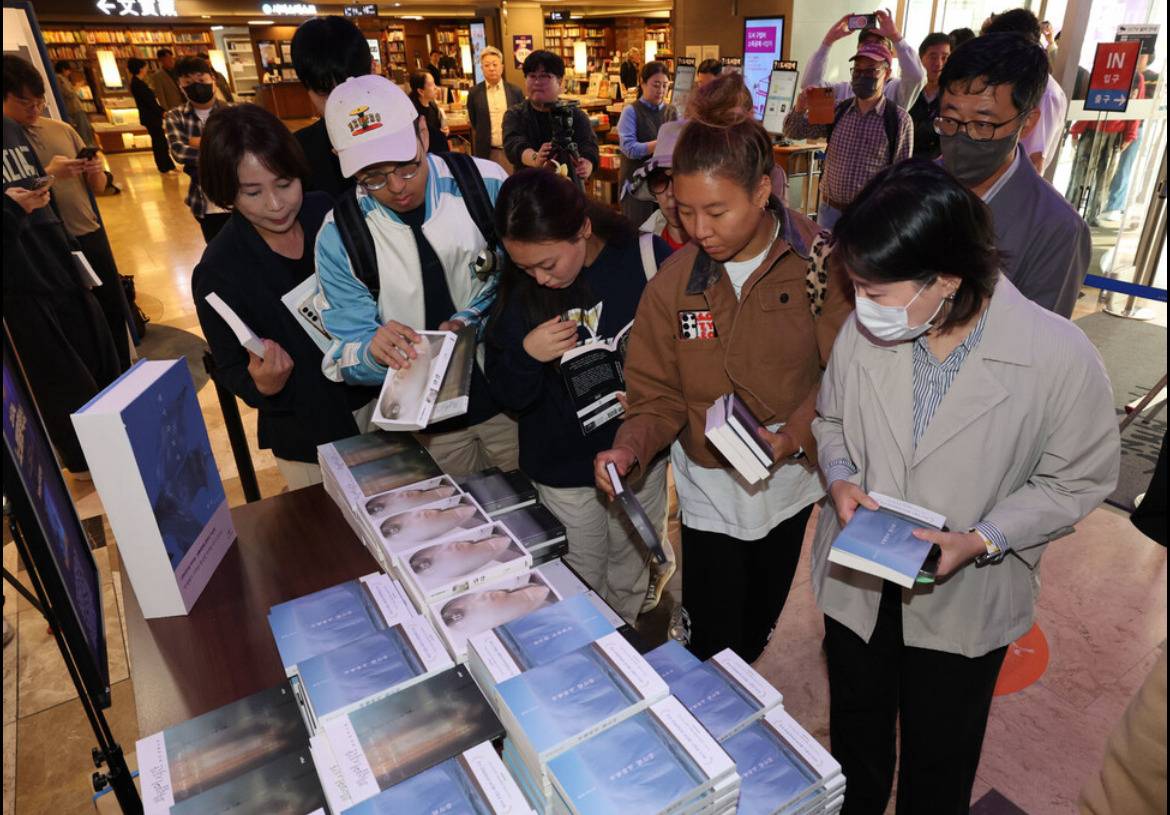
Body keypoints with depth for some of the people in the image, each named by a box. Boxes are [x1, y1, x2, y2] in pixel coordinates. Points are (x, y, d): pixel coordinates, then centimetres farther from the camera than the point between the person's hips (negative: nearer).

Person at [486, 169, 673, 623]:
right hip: (562, 467, 0)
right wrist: (526, 355, -27)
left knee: (629, 578, 22)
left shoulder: (647, 259, -16)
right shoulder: (519, 288, -11)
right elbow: (508, 396, -7)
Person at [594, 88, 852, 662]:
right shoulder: (673, 283, -11)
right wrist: (631, 448, -26)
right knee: (712, 644, 6)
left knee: (760, 621, 24)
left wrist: (794, 435, -28)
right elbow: (659, 395, -7)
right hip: (711, 488, -1)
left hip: (792, 481, 1)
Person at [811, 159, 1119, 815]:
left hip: (965, 597, -2)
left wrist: (980, 540, -24)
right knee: (856, 735, 28)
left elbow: (1078, 481, -11)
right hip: (857, 580, 3)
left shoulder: (1061, 356, -23)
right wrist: (840, 479, -17)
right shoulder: (864, 331, -15)